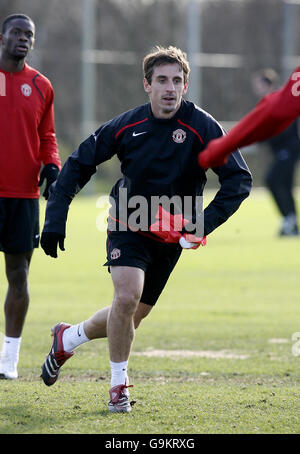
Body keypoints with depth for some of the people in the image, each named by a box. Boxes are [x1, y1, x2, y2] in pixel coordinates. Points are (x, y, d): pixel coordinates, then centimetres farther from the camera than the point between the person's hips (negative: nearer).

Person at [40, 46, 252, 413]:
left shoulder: (202, 127, -15)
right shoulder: (127, 126, -10)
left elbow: (239, 180, -16)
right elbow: (78, 164, 0)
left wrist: (206, 222, -29)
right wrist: (56, 218, -9)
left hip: (170, 236, 1)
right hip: (128, 226, -1)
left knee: (130, 318, 8)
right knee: (127, 297, -25)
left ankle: (67, 339, 37)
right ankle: (119, 384, -6)